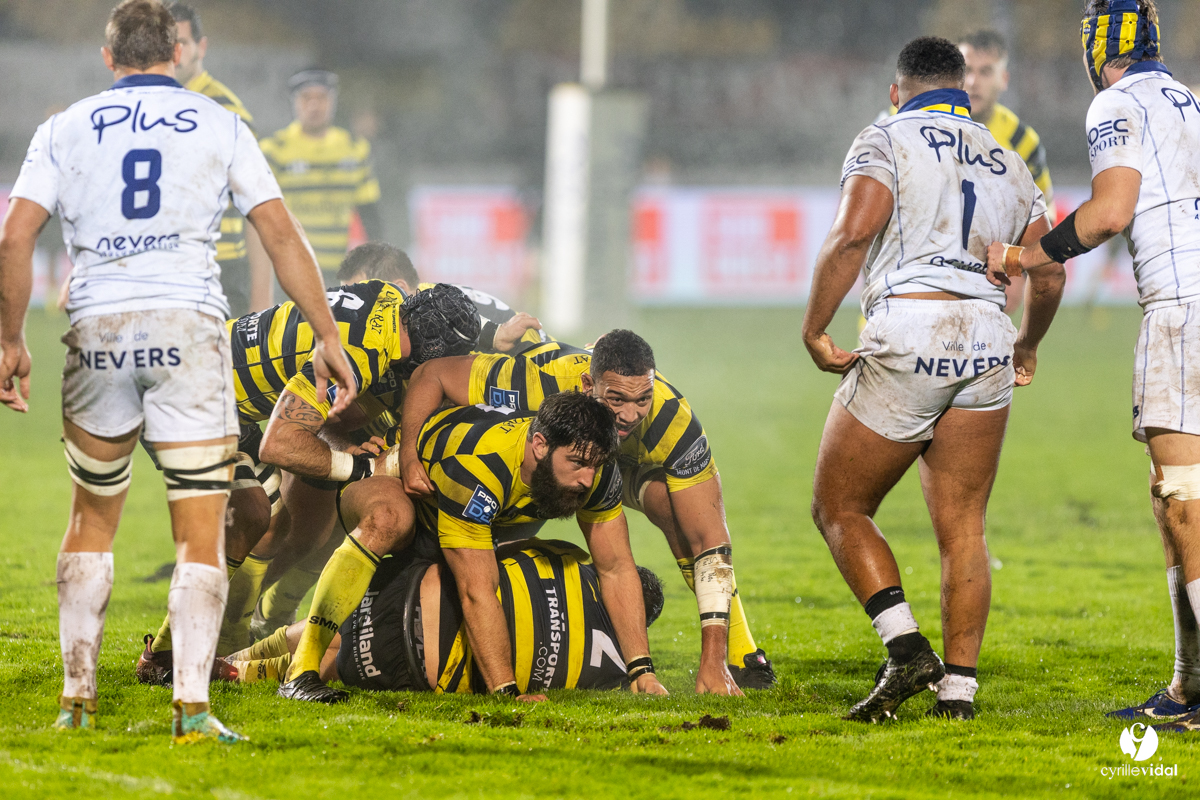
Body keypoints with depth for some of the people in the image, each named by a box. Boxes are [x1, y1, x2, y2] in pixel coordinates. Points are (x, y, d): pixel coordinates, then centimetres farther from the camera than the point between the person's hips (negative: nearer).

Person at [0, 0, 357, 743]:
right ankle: (193, 705, -12)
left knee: (93, 516, 19)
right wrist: (327, 336, 9)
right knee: (201, 531, 0)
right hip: (188, 324, -2)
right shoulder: (219, 125, 11)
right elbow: (282, 235, 6)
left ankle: (77, 697, 17)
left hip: (99, 327, 2)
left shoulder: (66, 129, 11)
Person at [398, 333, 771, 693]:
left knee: (668, 498, -31)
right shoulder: (541, 381, -43)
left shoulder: (674, 422, -40)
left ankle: (738, 654, -17)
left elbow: (710, 541, -38)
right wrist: (408, 458, -43)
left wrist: (712, 661, -45)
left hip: (628, 461, -1)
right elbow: (430, 376, -28)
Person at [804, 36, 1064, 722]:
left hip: (910, 333, -5)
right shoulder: (1008, 164, 22)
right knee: (962, 526, 9)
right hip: (986, 340, 5)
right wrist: (1027, 347, 39)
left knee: (841, 509, 7)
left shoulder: (887, 142, 5)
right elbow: (1049, 274, 21)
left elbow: (854, 234, -11)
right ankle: (960, 688, 1)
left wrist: (814, 330, -5)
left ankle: (906, 648, -9)